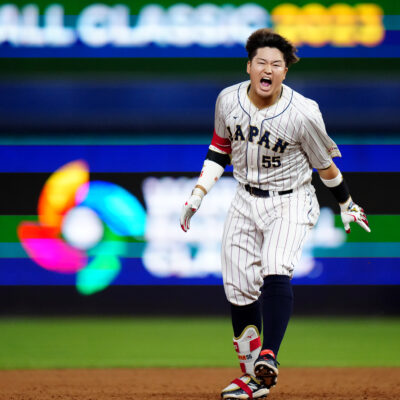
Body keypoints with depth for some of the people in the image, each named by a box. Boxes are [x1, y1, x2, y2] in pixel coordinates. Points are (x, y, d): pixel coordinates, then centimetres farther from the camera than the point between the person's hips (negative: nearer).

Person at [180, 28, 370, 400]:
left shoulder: (303, 114, -20)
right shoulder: (228, 100, -7)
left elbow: (325, 165, -5)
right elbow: (220, 148, 10)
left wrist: (346, 206, 6)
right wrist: (197, 196, 6)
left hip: (290, 203, -4)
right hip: (245, 202, 4)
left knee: (276, 271, -29)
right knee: (239, 288, 0)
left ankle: (269, 358, -35)